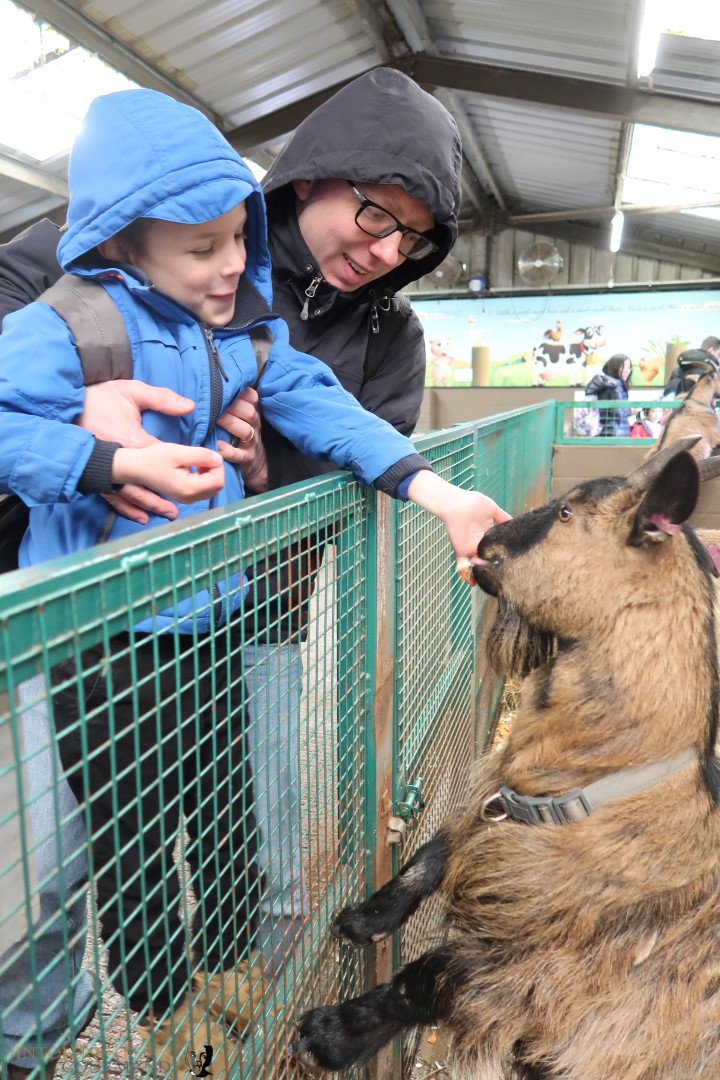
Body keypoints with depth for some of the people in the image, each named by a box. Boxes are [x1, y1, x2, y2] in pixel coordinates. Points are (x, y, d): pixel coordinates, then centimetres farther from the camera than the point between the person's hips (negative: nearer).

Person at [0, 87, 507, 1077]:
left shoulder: (249, 323, 2)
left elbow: (317, 404, -6)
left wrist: (434, 488, -17)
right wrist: (121, 464, -33)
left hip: (210, 619, 5)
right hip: (102, 642, -5)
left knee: (226, 810, 22)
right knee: (133, 831, 15)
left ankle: (230, 965, 50)